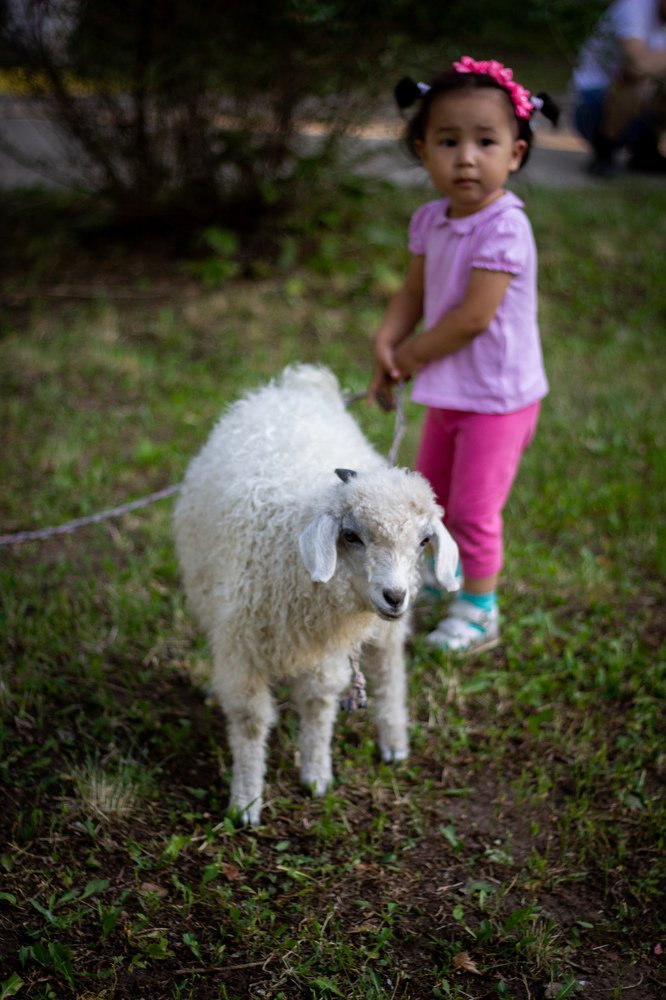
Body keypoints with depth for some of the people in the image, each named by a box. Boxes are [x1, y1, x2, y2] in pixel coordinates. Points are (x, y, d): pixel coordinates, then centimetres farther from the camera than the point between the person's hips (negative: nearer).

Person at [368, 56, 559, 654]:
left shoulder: (504, 228, -25)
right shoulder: (429, 221, -1)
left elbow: (474, 316, -26)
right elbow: (413, 294, 6)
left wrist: (410, 356, -15)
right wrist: (386, 344, -12)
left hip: (498, 396, -8)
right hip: (448, 391, 8)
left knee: (473, 508, 1)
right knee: (430, 494, 23)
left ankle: (479, 611, 21)